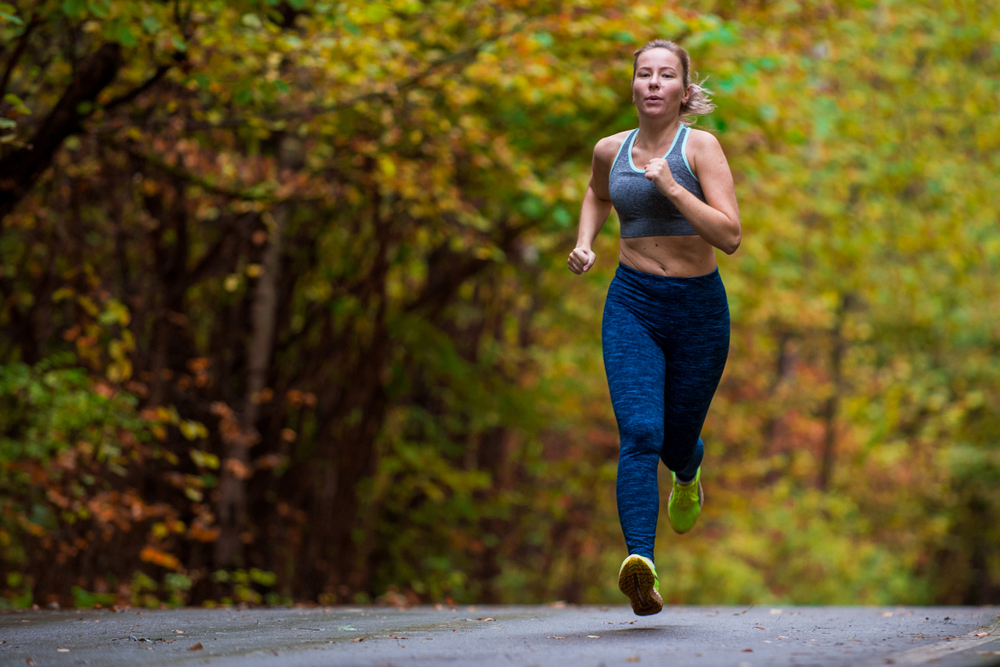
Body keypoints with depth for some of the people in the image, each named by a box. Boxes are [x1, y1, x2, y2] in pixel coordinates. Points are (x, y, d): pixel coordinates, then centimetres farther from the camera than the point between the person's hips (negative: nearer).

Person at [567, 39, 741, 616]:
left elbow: (730, 236, -17)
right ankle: (642, 566, -32)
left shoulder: (700, 146, -7)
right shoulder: (611, 150, 5)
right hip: (632, 305, 1)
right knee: (640, 433, -19)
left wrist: (671, 186, -23)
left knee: (677, 441, 14)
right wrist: (585, 244, 12)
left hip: (698, 308, -1)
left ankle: (689, 471, 53)